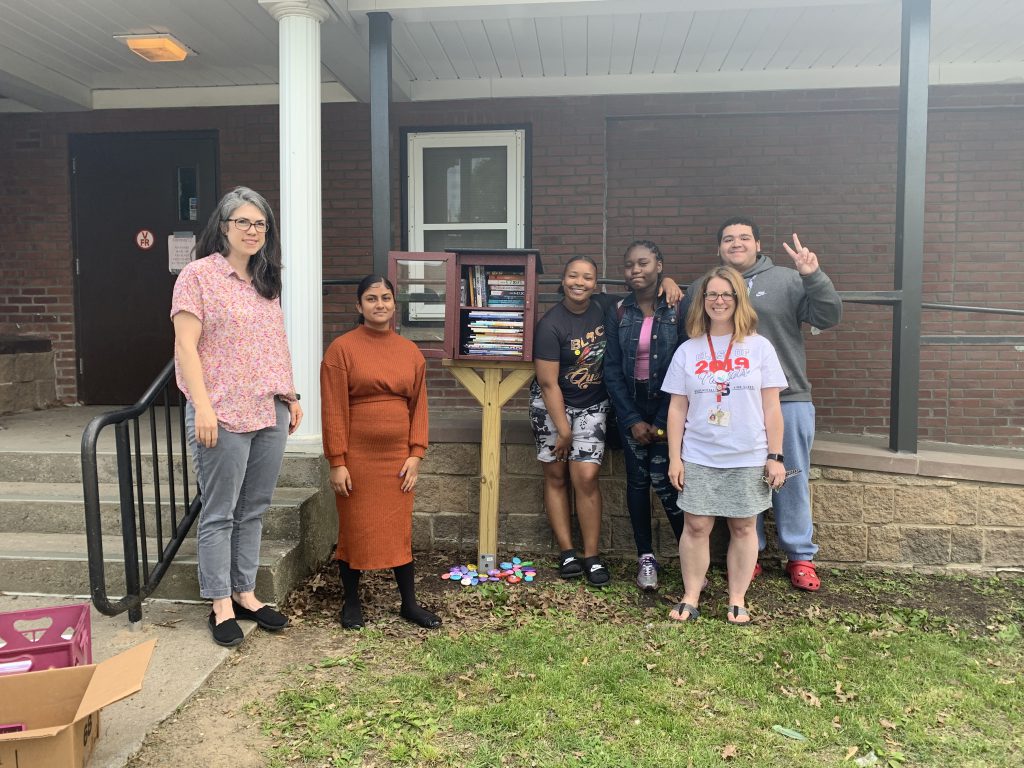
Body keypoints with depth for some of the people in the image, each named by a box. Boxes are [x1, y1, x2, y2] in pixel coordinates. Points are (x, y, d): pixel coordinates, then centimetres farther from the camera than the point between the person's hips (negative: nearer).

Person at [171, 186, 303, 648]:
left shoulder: (266, 281, 15)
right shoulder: (199, 275, -4)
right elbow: (186, 346, -10)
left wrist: (291, 396, 16)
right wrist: (203, 407, -17)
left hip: (271, 413, 6)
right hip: (223, 414, -6)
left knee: (254, 510, 12)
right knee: (219, 514, 3)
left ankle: (245, 594, 24)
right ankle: (221, 605, 14)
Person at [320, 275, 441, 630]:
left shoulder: (411, 352, 6)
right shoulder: (342, 348, -6)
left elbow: (419, 406, 7)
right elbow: (333, 410, -9)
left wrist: (415, 454, 1)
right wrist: (336, 462, -11)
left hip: (397, 457, 3)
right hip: (356, 458, -3)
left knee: (400, 530, 10)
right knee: (354, 529, 9)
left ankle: (409, 603, 22)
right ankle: (351, 601, 26)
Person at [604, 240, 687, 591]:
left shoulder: (678, 310, -6)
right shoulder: (618, 312, 2)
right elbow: (612, 370, 0)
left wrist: (662, 423, -10)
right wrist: (632, 420, -7)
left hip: (669, 406, -3)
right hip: (631, 405, 3)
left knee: (663, 480, -11)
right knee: (637, 480, 5)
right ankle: (646, 558, 16)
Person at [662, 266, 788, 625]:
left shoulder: (759, 347, 1)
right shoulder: (687, 350, 4)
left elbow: (771, 407, 1)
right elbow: (677, 408, 4)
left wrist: (775, 456, -3)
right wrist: (674, 458, 0)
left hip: (749, 459, 0)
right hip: (699, 459, 1)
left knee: (743, 527, 8)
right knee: (696, 526, 2)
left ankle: (737, 600, 20)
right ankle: (690, 596, 16)